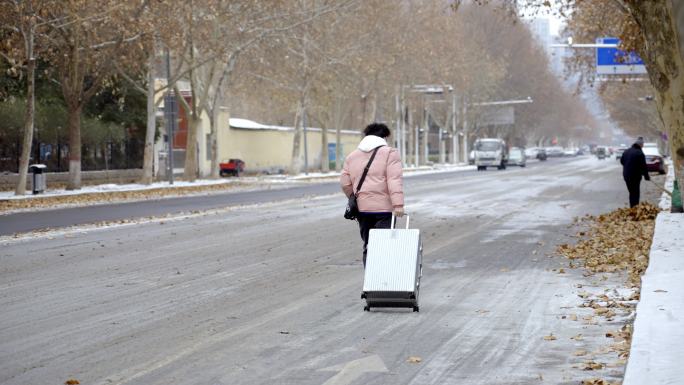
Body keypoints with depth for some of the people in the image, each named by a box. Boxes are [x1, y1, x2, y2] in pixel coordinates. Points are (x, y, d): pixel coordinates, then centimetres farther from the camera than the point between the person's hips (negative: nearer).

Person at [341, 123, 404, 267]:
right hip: (384, 207, -5)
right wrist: (398, 204, -17)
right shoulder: (389, 153, 0)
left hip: (362, 208, 5)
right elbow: (395, 180, -11)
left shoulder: (352, 156, 15)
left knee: (368, 246, 10)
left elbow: (345, 183, 11)